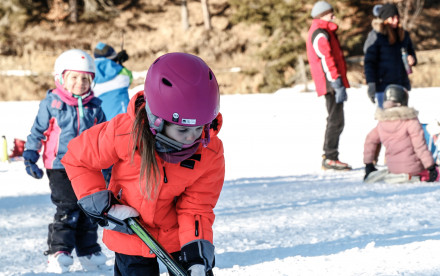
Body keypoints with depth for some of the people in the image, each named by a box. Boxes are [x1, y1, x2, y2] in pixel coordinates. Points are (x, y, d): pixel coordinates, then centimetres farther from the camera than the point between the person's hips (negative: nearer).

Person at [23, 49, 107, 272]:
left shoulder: (94, 107, 6)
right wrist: (30, 155, -1)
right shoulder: (51, 103, -4)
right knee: (68, 208, -11)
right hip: (60, 167, -4)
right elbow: (37, 131, 2)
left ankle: (88, 251, 20)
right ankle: (59, 252, -4)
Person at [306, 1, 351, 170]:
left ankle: (329, 157, 18)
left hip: (331, 84, 11)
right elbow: (326, 60, -19)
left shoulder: (323, 32, 22)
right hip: (330, 83, -11)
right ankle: (330, 158, -10)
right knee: (336, 121, -10)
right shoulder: (320, 34, -12)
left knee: (335, 121, 14)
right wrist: (337, 84, -23)